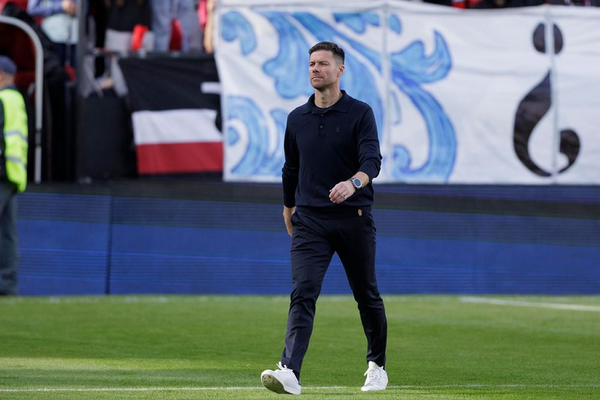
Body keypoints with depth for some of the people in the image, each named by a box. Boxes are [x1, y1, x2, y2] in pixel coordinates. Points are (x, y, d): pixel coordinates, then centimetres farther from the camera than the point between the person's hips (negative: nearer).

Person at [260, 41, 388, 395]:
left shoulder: (360, 113, -3)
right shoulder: (298, 118, 9)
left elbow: (372, 161, -17)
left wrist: (353, 183, -37)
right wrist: (288, 208, 29)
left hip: (354, 218, -2)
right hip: (310, 220, 2)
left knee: (367, 295, 10)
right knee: (303, 294, -14)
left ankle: (377, 365, 29)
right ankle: (290, 372, -27)